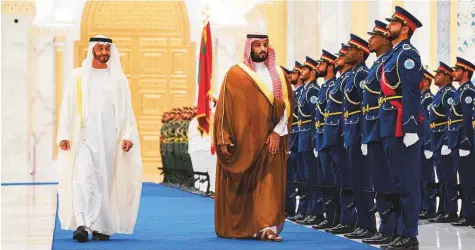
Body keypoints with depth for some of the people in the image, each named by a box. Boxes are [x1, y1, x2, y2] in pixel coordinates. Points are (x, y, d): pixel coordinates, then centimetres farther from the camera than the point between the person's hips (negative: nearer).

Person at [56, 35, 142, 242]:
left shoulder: (118, 79, 8)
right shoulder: (78, 76, 6)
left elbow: (126, 110, 6)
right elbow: (68, 107, 5)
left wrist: (127, 136, -4)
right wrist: (64, 135, -4)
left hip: (109, 137, 1)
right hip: (84, 136, -1)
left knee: (104, 181, 3)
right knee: (83, 178, -15)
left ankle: (101, 227, 11)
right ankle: (82, 225, -23)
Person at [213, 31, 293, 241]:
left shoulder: (278, 74, 10)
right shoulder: (236, 74, 0)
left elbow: (286, 105, 6)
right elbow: (225, 108, -2)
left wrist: (277, 132, -8)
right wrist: (224, 140, -9)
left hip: (269, 140, 2)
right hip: (242, 140, -2)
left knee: (269, 184, -7)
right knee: (239, 188, 4)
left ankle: (266, 226, -12)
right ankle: (236, 228, 16)